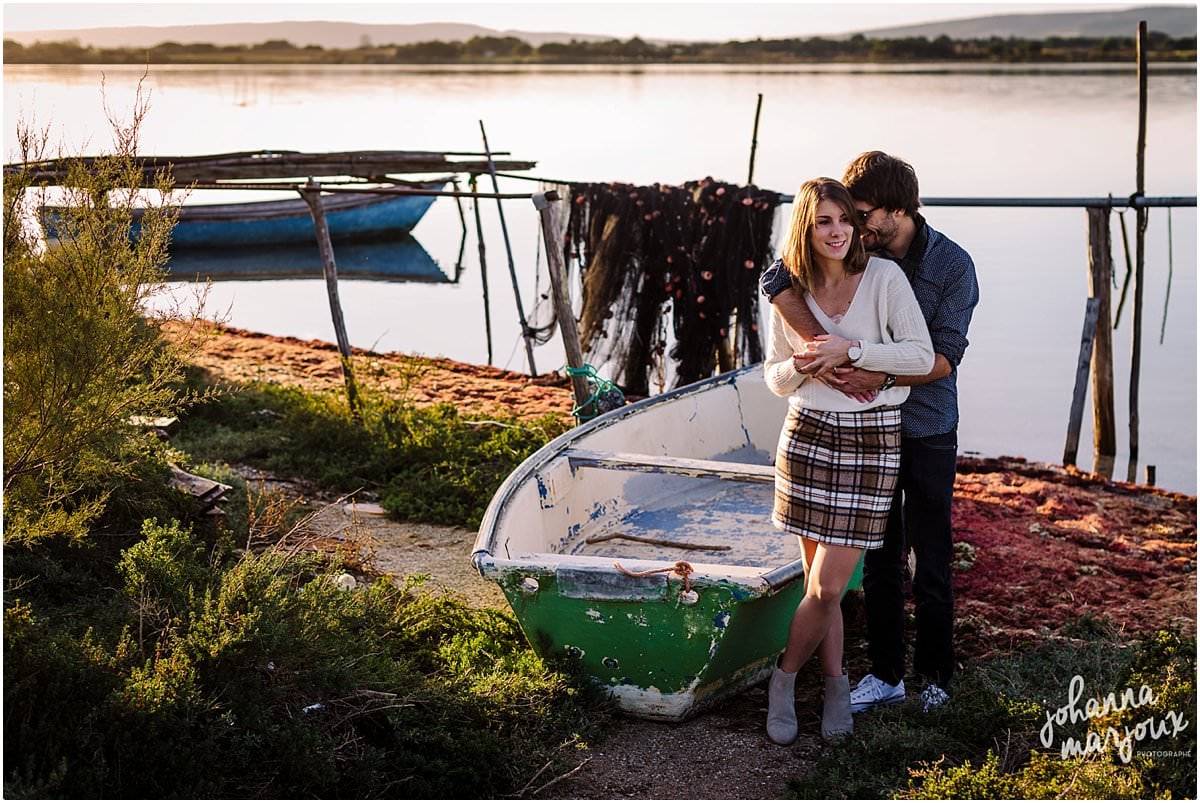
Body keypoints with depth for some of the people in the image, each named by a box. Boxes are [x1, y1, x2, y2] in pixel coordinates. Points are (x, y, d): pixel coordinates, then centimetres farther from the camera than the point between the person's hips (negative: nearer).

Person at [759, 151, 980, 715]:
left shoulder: (953, 266, -12)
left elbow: (944, 357, -16)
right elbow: (776, 280, -18)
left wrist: (882, 377, -31)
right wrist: (820, 343, -31)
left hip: (927, 431, -3)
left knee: (930, 561, 5)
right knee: (878, 561, 11)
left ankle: (935, 676, 21)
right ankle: (885, 675, 23)